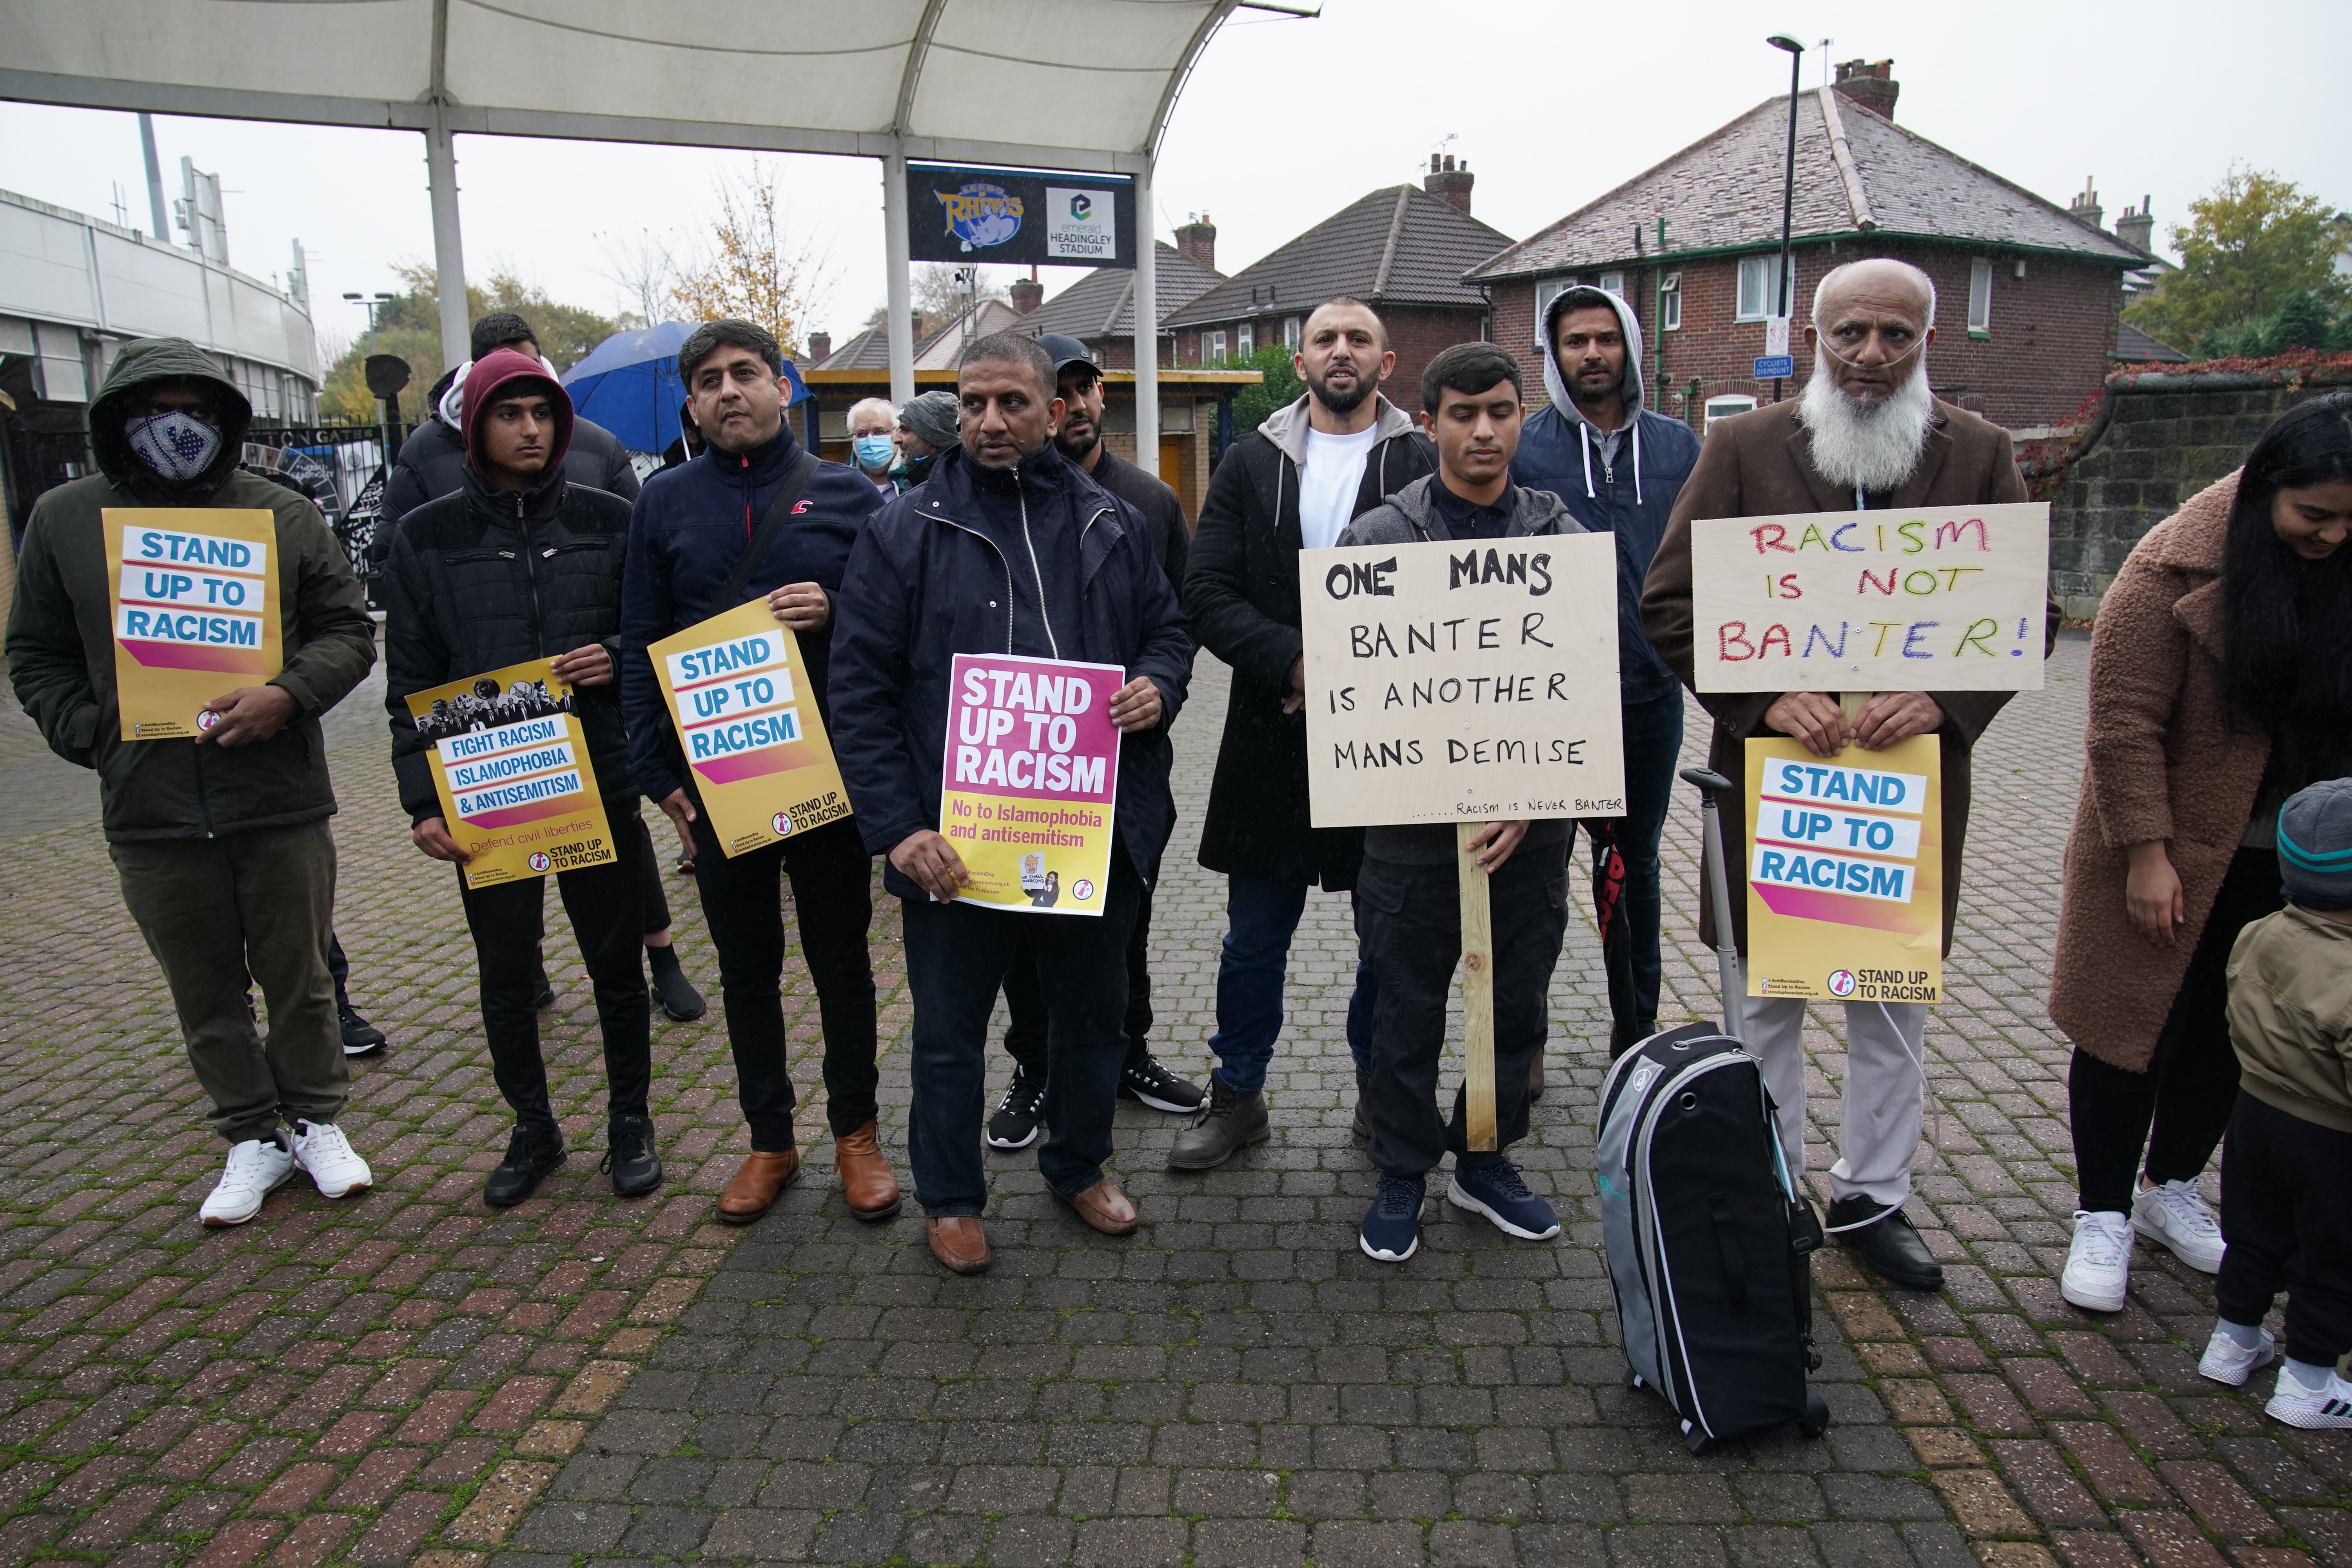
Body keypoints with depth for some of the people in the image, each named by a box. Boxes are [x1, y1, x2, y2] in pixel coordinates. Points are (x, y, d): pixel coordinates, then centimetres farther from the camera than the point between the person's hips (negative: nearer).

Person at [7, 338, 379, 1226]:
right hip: (148, 813, 2)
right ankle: (253, 1138, 27)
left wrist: (290, 695, -14)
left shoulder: (284, 516, 3)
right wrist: (93, 738, -5)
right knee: (205, 993, 12)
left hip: (280, 799, -1)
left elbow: (347, 630, 4)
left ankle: (316, 1121, 29)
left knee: (299, 979, 11)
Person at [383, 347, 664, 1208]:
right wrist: (423, 799, -3)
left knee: (616, 964, 10)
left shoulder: (607, 520, 2)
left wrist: (620, 659, -13)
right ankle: (533, 1128, 30)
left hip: (599, 781, 0)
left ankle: (630, 1121, 27)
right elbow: (410, 682, 4)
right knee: (505, 975, 11)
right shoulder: (428, 538, 2)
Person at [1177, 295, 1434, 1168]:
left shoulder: (1425, 465, 2)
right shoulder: (1251, 464, 7)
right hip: (1272, 735, 1)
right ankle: (1237, 1097, 27)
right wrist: (1295, 662, -16)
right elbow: (1207, 596, -2)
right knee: (1254, 940, 10)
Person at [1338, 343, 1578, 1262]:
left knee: (1518, 1008, 16)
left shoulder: (1563, 538, 3)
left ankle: (1486, 1161, 37)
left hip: (1533, 827, 3)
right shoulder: (1377, 538, -4)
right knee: (1407, 1014, 10)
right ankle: (1402, 1173, 30)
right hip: (1412, 825, -2)